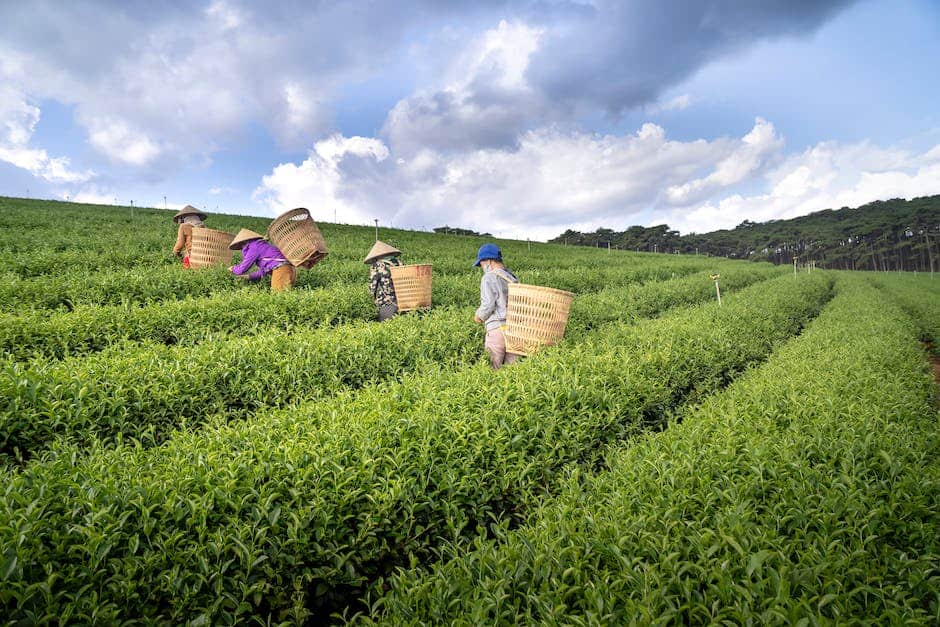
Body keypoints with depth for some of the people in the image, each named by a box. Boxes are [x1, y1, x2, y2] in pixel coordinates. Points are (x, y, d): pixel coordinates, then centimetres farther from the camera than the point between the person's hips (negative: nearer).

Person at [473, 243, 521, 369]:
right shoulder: (513, 278, 15)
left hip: (497, 329, -7)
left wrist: (478, 317, 5)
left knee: (493, 370, -1)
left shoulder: (489, 278, -6)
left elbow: (488, 305, -13)